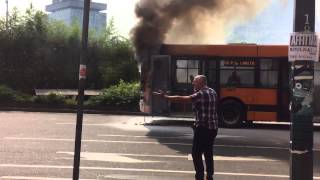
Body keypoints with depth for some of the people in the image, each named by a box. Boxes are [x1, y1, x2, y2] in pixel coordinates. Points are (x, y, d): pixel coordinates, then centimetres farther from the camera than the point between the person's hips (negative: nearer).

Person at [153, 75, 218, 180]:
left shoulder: (200, 94, -14)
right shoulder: (212, 92, 13)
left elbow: (182, 99, -21)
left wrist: (165, 97, -21)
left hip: (203, 128, -9)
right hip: (213, 127, 9)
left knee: (196, 153, -1)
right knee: (208, 153, 14)